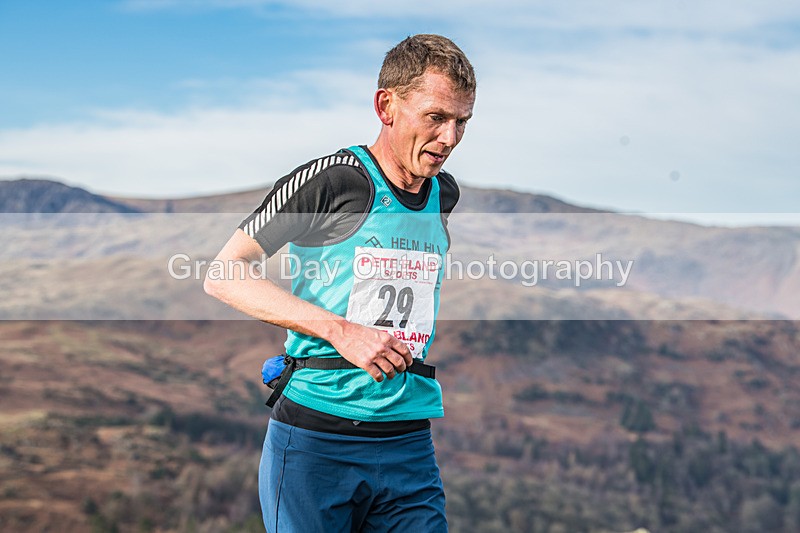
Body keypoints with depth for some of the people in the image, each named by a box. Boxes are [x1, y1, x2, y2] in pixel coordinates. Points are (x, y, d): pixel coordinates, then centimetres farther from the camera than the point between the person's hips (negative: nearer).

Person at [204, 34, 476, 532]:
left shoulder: (445, 194, 11)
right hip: (314, 441, -5)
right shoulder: (329, 180, -9)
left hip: (409, 446, 5)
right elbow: (223, 275, -10)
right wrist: (340, 331, -17)